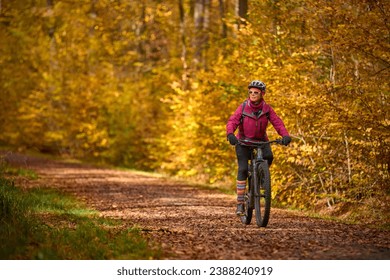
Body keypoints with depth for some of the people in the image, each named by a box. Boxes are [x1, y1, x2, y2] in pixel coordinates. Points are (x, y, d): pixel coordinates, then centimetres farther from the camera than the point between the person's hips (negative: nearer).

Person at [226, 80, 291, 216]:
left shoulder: (267, 109, -7)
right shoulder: (243, 107, -11)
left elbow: (277, 122, -14)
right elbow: (232, 121, -21)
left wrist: (285, 135, -33)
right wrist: (230, 134, -42)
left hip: (261, 140, 1)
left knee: (268, 156, -30)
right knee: (243, 169, -15)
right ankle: (240, 203, -10)